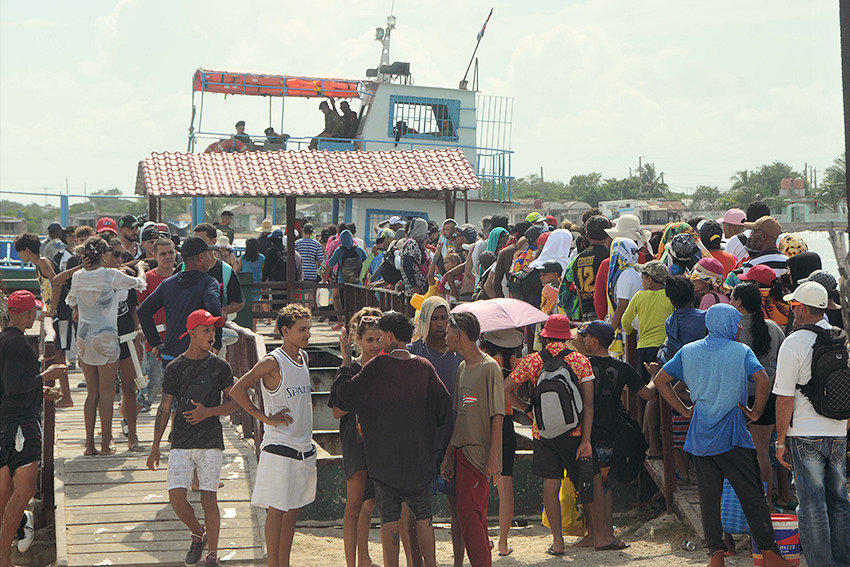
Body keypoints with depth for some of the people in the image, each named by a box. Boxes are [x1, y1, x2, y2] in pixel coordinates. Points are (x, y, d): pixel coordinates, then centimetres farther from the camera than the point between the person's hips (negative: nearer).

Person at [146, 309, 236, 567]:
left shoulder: (220, 367, 2)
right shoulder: (175, 368, 4)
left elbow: (233, 403, 6)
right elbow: (165, 408, 8)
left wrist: (208, 412, -12)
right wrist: (155, 446, 6)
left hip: (210, 442, -1)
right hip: (181, 444, 1)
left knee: (208, 499, -5)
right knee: (176, 497, -8)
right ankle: (197, 534, 20)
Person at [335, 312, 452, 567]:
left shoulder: (378, 366, -11)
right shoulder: (424, 366, -1)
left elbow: (346, 392, -5)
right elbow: (445, 404, 0)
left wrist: (346, 364, 11)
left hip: (384, 455, -3)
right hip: (419, 454, 3)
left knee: (389, 515, 4)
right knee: (423, 515, 13)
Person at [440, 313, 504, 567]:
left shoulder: (489, 367, -10)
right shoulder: (462, 368, 15)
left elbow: (497, 415, -13)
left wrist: (493, 457, -17)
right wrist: (449, 455, 15)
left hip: (479, 455, -8)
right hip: (462, 451, 8)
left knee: (471, 514, -10)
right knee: (468, 515, 12)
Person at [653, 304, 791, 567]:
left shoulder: (688, 351, 7)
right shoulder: (741, 351, -4)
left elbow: (660, 380, 6)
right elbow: (762, 379, -20)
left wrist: (684, 410, 8)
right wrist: (755, 412, -8)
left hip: (700, 435, 3)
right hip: (733, 434, -3)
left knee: (708, 496, 6)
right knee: (752, 494, 3)